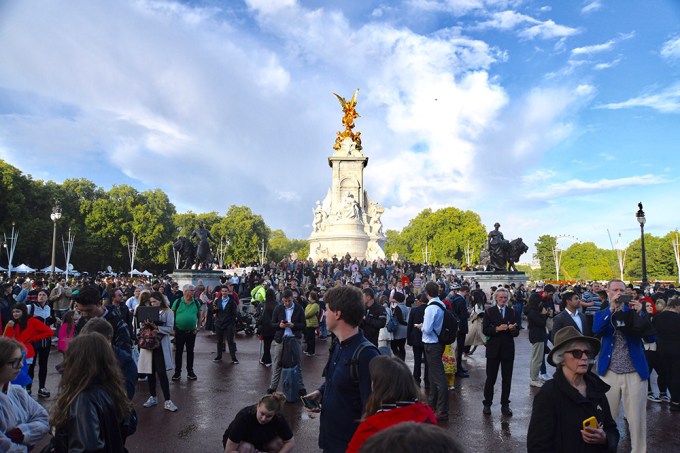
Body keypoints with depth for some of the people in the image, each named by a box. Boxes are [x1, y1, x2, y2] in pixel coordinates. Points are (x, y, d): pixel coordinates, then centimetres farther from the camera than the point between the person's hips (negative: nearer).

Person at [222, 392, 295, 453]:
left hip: (260, 441, 3)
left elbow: (291, 442, -17)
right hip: (239, 442, -3)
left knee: (282, 442, -24)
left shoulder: (278, 419, -27)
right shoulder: (244, 416, -37)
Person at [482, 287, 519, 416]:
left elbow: (516, 333, 2)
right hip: (493, 349, -2)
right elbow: (485, 330, -8)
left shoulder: (512, 312, 6)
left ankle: (505, 404, 21)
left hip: (508, 349, 2)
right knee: (490, 378, 6)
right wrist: (497, 329, -23)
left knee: (507, 379, 9)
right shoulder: (490, 311, -1)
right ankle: (487, 403, 19)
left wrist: (512, 329, -20)